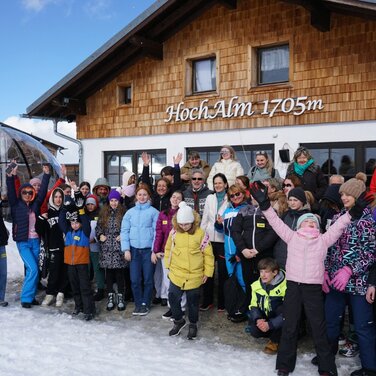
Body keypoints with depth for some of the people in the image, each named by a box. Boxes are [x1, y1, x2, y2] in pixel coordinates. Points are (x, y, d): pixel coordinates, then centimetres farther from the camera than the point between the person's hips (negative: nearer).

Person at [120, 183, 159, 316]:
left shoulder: (154, 212, -2)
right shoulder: (130, 212, 6)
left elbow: (157, 232, -5)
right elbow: (124, 231, 4)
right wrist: (126, 249, -3)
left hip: (148, 250, -2)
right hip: (134, 250, 2)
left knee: (148, 279, 5)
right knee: (135, 279, 5)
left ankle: (145, 304, 20)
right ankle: (138, 304, 19)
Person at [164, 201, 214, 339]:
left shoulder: (201, 234, -12)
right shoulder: (174, 233, -4)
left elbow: (208, 254, -5)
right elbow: (168, 249, 10)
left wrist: (207, 272, -3)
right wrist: (168, 264, 7)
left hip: (194, 276, -2)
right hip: (176, 274, 2)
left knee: (193, 301, 12)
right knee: (173, 298, 5)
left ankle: (193, 324, 33)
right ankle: (178, 320, 30)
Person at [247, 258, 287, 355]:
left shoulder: (284, 287, -25)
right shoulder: (256, 286, -6)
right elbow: (253, 306, 0)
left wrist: (270, 325, -34)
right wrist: (258, 319, -22)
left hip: (279, 322, -5)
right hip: (264, 318, 5)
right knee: (254, 331, -21)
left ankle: (275, 341, -12)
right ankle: (274, 333, 14)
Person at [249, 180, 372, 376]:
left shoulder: (323, 240, 12)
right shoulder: (292, 237, 11)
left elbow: (338, 226, 7)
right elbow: (276, 222, 5)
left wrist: (353, 212, -4)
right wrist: (265, 205, -4)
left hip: (313, 287, 0)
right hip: (293, 285, 0)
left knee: (319, 327, 7)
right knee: (290, 326, 10)